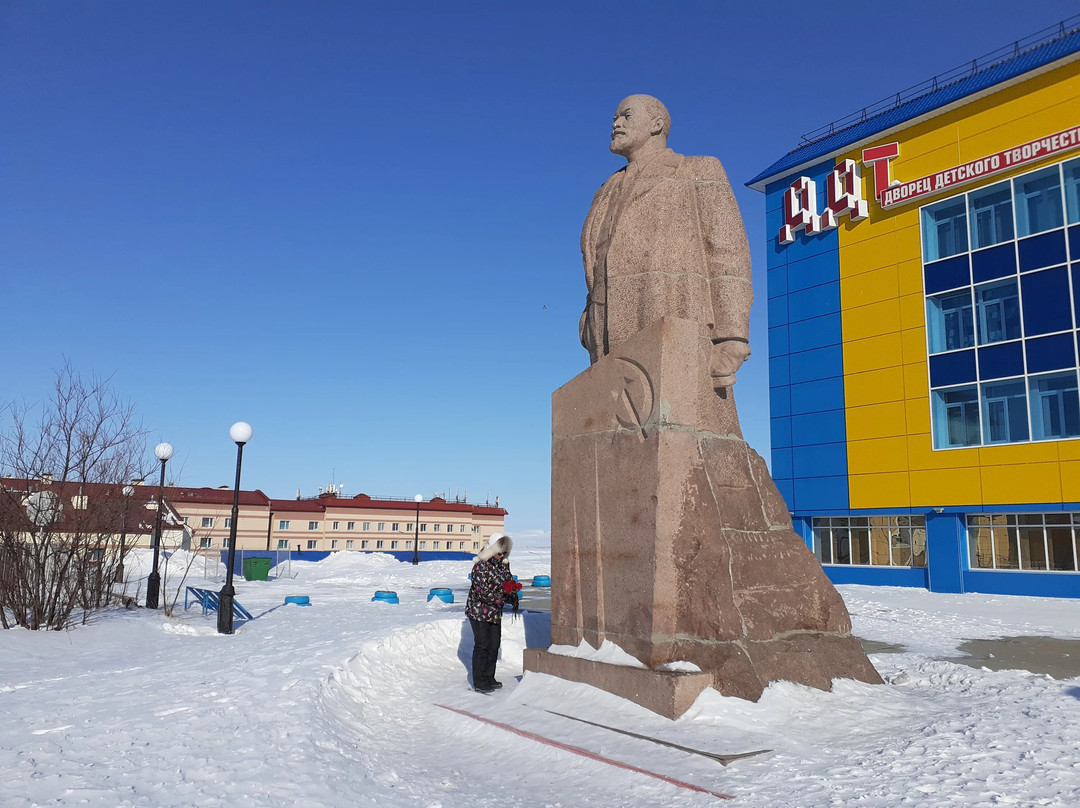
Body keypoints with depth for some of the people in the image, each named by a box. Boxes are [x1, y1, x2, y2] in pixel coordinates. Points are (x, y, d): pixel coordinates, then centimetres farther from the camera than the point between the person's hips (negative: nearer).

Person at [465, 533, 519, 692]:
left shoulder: (503, 564, 4)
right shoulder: (481, 566, -20)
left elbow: (509, 581, 13)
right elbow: (483, 592, -25)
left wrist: (514, 595, -9)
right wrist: (505, 597, -29)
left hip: (495, 612, 7)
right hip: (479, 611, -7)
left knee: (494, 645, 12)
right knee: (482, 646, -4)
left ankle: (489, 678, 26)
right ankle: (479, 683, 6)